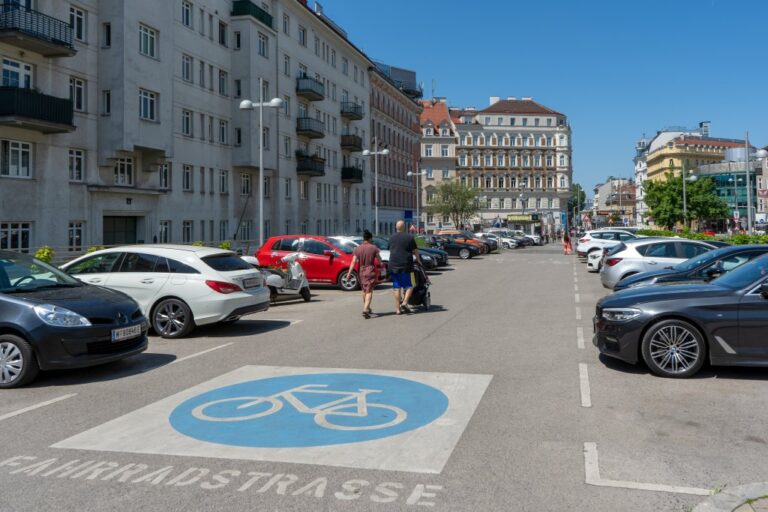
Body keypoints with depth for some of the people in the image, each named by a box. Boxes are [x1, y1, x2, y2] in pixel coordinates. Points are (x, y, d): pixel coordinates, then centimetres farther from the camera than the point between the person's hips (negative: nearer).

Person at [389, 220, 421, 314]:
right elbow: (415, 251, -2)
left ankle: (397, 308, 7)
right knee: (409, 286, 6)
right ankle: (405, 302, -12)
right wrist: (419, 260, 14)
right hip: (406, 265, -4)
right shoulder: (410, 237, -4)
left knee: (396, 288, 7)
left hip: (393, 266, 4)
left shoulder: (391, 238, 10)